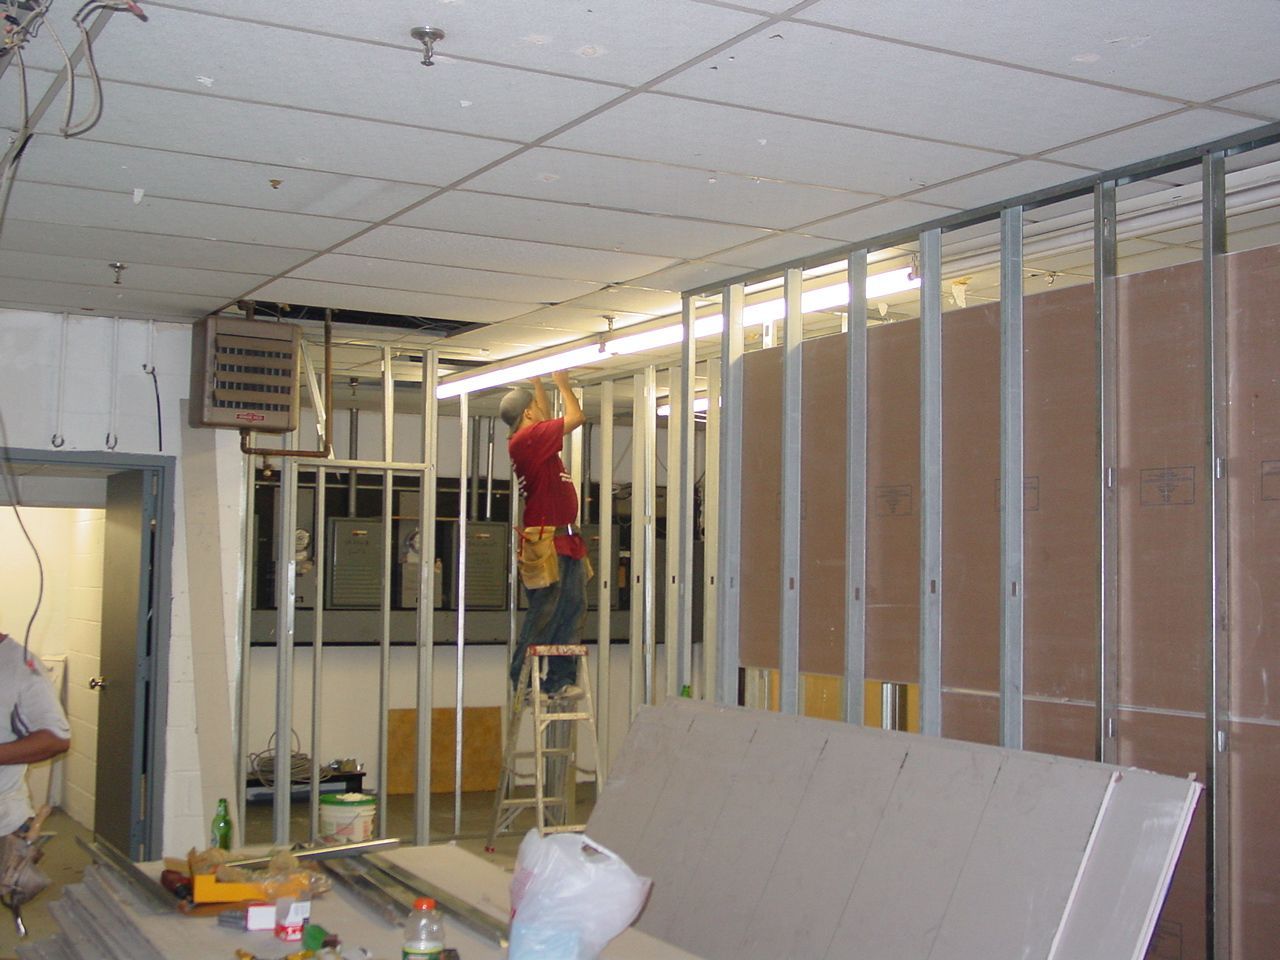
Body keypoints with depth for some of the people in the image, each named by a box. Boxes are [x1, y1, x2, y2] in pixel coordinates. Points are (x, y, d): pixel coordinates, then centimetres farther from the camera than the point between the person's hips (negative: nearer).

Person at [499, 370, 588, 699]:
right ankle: (520, 681, 0)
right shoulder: (528, 438, -12)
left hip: (566, 541, 10)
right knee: (544, 614, -6)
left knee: (572, 610, 8)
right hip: (546, 540, -10)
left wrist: (537, 382, 33)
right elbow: (576, 417, -8)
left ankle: (560, 678, 11)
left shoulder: (533, 436, 16)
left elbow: (546, 414, 37)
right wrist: (562, 383, 6)